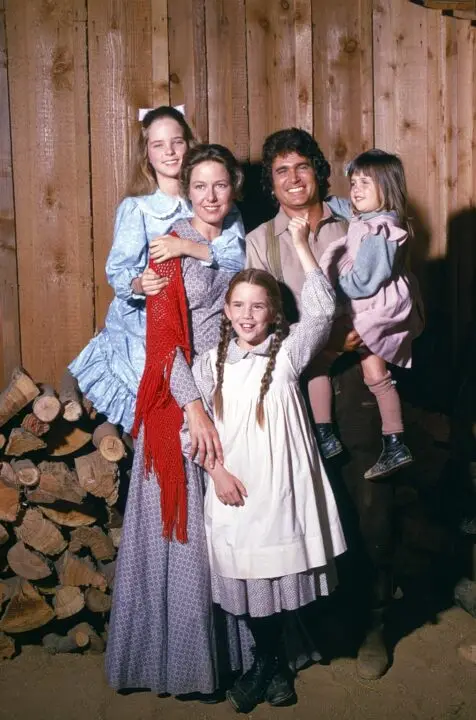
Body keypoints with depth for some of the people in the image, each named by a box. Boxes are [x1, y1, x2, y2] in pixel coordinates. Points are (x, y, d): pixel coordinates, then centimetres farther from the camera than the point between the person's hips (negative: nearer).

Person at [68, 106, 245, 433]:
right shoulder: (135, 207, -1)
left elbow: (240, 258, -11)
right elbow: (119, 271, -9)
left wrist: (187, 246, -25)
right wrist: (139, 284, -33)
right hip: (143, 334, -1)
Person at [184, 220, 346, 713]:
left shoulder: (287, 352, -1)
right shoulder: (211, 363, 5)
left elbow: (322, 308, -14)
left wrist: (300, 243, -16)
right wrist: (216, 471, -7)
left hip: (280, 488, -2)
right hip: (233, 492, 2)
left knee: (274, 580, 6)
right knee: (243, 585, 9)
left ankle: (270, 663, 31)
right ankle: (269, 663, 33)